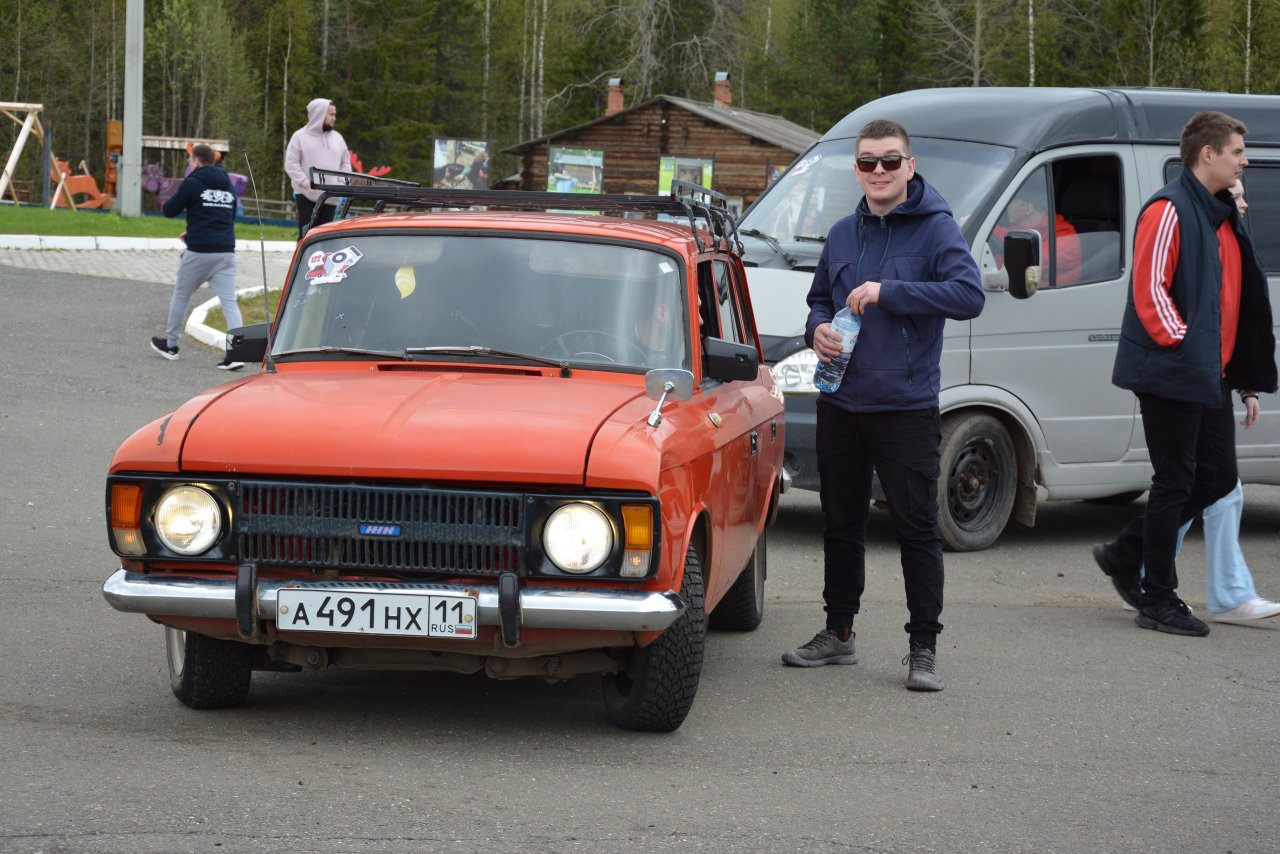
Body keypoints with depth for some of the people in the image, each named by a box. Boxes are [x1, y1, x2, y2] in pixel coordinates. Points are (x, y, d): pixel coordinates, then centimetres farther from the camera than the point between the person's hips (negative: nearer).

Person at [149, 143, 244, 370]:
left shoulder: (192, 183, -5)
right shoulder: (227, 185, 14)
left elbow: (169, 210, -1)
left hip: (199, 252, -4)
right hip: (226, 251, 4)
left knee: (181, 296, 15)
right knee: (229, 302, -2)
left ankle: (170, 345, 27)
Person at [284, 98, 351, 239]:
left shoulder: (337, 138, 15)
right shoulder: (300, 137, 0)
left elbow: (346, 164, 17)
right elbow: (291, 164, -4)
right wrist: (306, 183, -16)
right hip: (306, 196, -4)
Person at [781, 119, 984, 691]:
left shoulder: (935, 229, -7)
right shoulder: (843, 234, 12)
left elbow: (969, 295, -20)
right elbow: (820, 298, 25)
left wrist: (888, 291, -24)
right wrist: (818, 329, 1)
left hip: (906, 407, -6)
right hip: (841, 403, 6)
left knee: (917, 528, -4)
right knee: (841, 525, 14)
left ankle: (924, 648, 0)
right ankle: (838, 634, 26)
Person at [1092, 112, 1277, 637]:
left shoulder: (1222, 219, 17)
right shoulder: (1169, 210, -11)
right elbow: (1150, 289, -17)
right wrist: (1181, 343, -18)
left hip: (1210, 377, 9)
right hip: (1171, 375, -9)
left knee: (1217, 477, 8)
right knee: (1175, 482, -4)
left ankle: (1125, 555, 21)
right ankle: (1158, 601, 5)